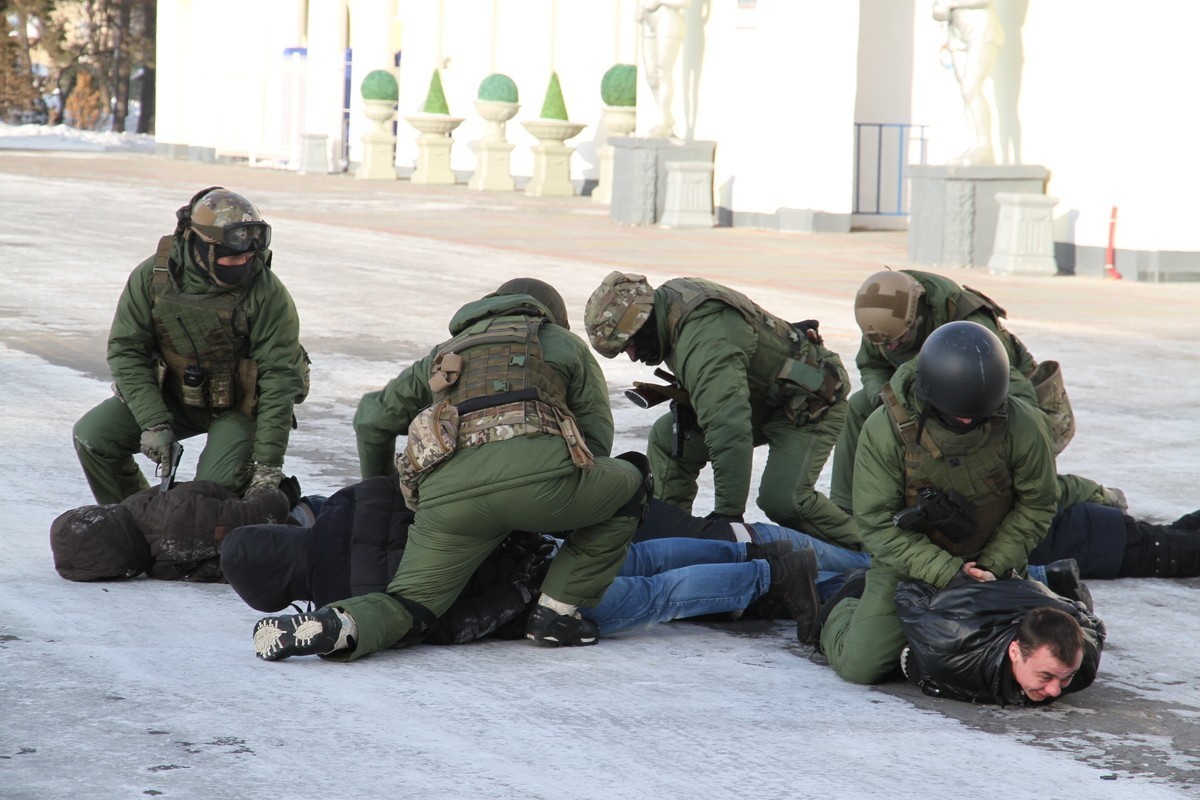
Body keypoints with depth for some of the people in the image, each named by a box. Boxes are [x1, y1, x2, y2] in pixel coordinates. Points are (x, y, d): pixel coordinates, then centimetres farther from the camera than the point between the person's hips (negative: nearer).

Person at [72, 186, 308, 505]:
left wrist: (268, 464, -27)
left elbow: (279, 378, -22)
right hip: (170, 396, 3)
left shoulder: (267, 293, -23)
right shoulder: (153, 276, -16)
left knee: (216, 487, -26)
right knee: (93, 437, -13)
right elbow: (126, 350, -11)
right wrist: (153, 423, -24)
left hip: (238, 405, -3)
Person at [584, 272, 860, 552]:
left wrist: (729, 512, -44)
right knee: (665, 437, 3)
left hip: (811, 400, -10)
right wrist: (682, 401, 0)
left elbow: (731, 428, -45)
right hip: (760, 396, 10)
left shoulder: (705, 340, -38)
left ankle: (857, 550, -5)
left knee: (782, 500, -27)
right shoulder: (670, 296, -7)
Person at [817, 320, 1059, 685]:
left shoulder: (1021, 425, -20)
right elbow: (876, 522, -19)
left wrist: (992, 566, -13)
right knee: (860, 666, -12)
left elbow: (1036, 504, -4)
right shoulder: (885, 430, -24)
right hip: (908, 560, -2)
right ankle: (841, 614, 24)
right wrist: (947, 573, -27)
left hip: (989, 561, 2)